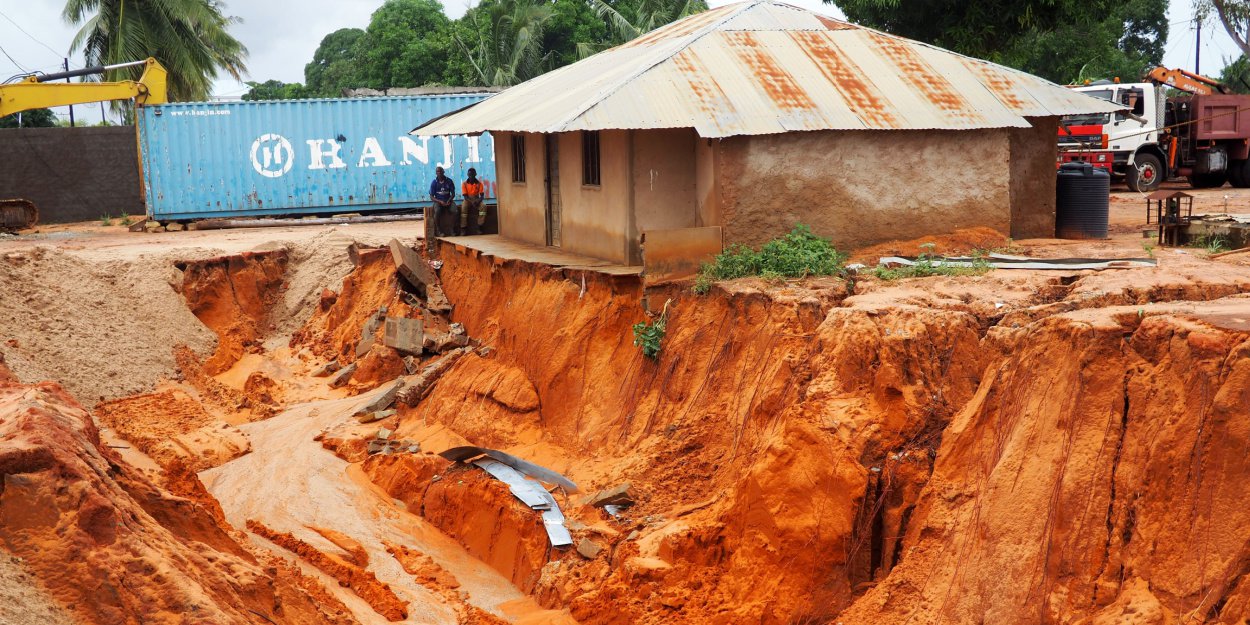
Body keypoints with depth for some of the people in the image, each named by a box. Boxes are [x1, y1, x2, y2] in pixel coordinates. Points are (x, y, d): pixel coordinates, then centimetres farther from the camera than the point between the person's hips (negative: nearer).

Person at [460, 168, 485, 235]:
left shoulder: (479, 183, -2)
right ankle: (463, 228, -31)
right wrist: (472, 202, -26)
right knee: (463, 207, -35)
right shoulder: (464, 183, -5)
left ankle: (478, 227, -28)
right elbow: (465, 196, -9)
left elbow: (482, 195, -3)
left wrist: (478, 201, -24)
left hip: (476, 200, 1)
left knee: (483, 206, -30)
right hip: (468, 200, -1)